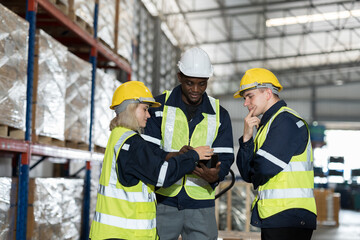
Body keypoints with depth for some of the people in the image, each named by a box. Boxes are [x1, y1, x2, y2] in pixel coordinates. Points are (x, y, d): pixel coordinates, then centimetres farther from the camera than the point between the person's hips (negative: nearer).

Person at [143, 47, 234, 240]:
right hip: (163, 201, -1)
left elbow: (225, 157, 2)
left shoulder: (219, 114, 10)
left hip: (201, 206, 1)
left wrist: (215, 175, -21)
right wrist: (174, 156, -24)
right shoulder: (160, 105, 4)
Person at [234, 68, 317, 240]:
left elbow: (265, 168, -20)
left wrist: (255, 177, 4)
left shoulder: (286, 120, -10)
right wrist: (247, 138, 0)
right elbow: (247, 174, 12)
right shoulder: (267, 124, 21)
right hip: (272, 218, 9)